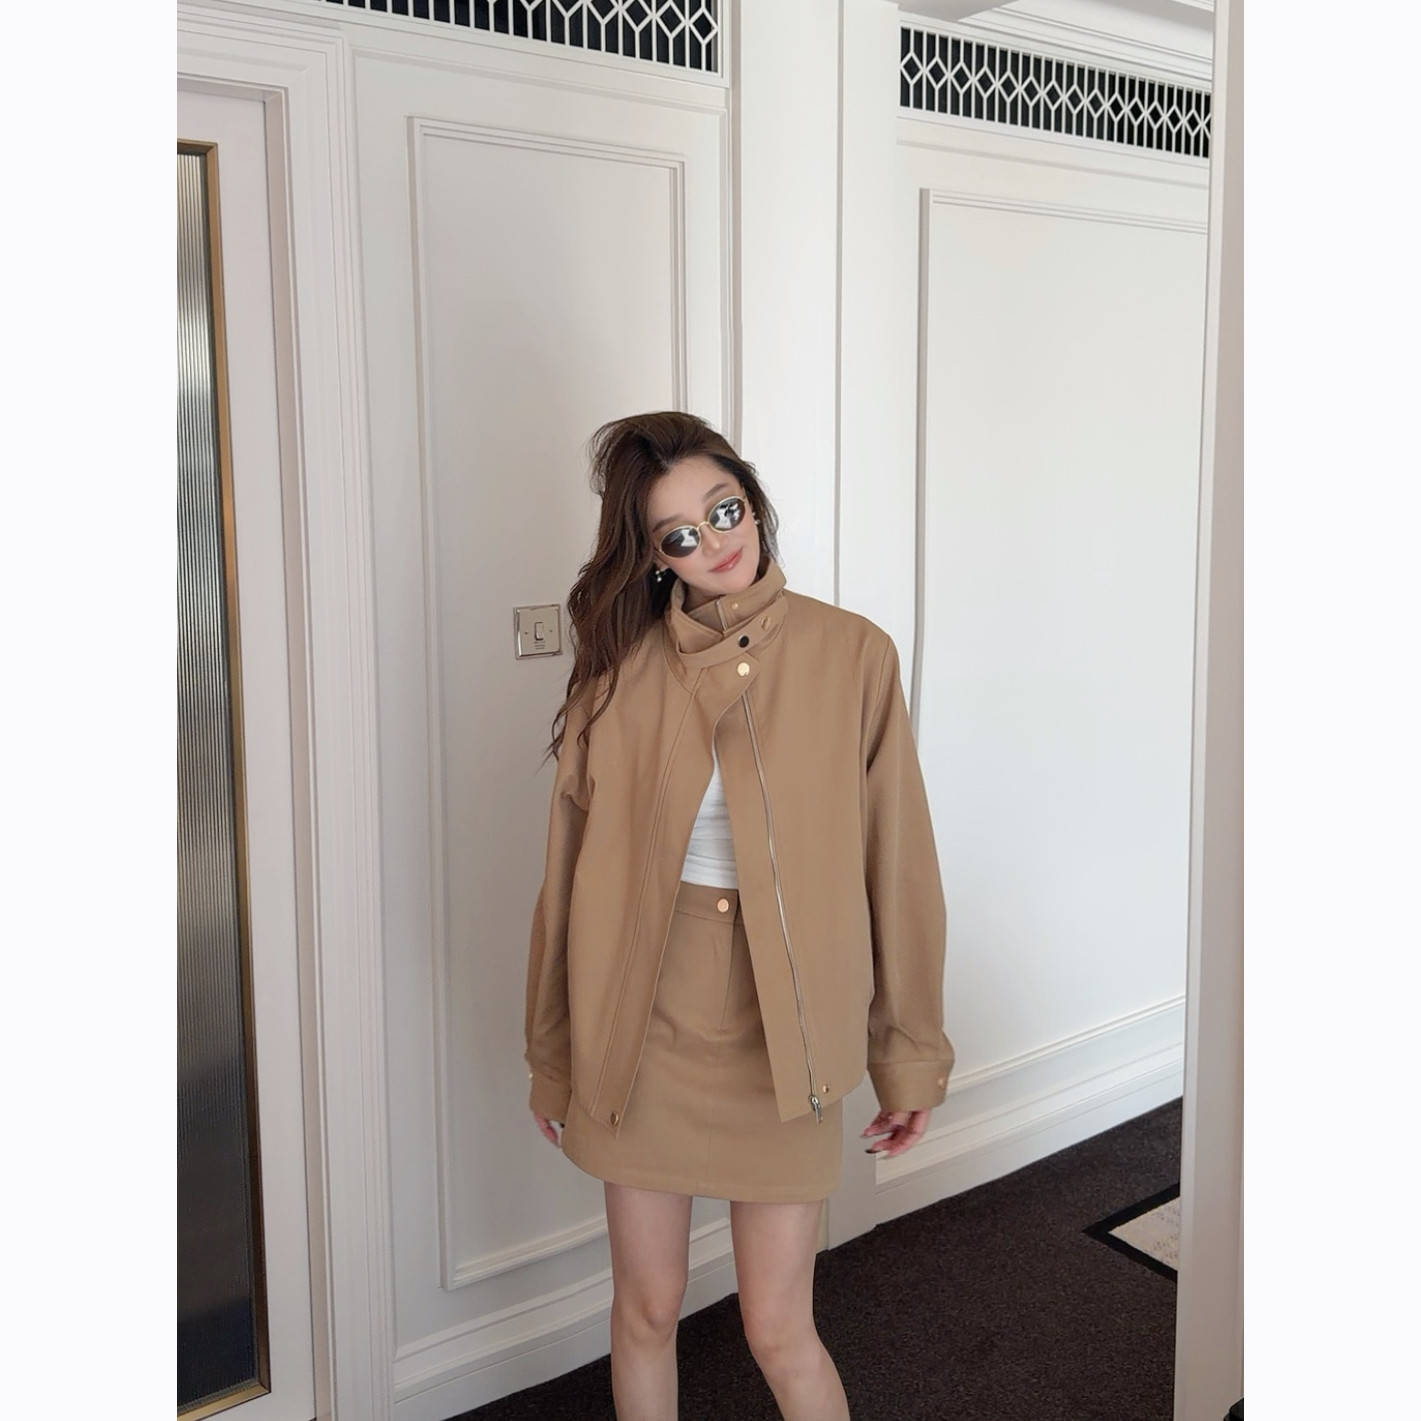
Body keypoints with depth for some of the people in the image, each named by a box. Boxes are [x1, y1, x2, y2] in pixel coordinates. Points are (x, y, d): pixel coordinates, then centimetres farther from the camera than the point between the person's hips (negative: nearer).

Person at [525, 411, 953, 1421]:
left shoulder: (850, 656, -7)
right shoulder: (622, 670, -3)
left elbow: (896, 864, -3)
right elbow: (573, 873, 3)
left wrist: (911, 1055, 1)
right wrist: (553, 1058, 8)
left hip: (781, 1033, -1)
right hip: (642, 1026, 2)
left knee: (780, 1331, 7)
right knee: (647, 1311, 16)